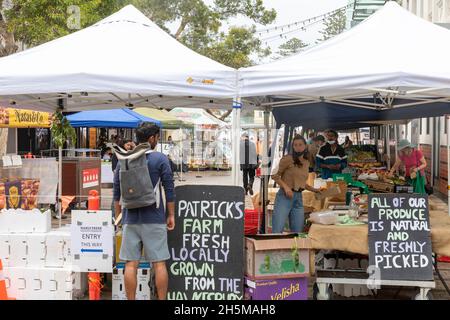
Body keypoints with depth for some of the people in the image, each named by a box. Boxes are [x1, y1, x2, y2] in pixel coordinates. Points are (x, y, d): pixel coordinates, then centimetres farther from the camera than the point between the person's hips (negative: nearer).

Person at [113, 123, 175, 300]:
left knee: (131, 264, 5)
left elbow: (117, 190, 9)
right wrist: (171, 215, 3)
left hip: (131, 219, 3)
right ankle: (162, 299, 7)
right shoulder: (160, 159, -4)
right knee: (159, 264, 3)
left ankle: (131, 299, 8)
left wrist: (118, 214, 18)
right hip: (154, 219, -3)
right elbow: (169, 188, -4)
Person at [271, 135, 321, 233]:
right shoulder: (288, 159, -6)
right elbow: (275, 176, -4)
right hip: (285, 196, -6)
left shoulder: (306, 163, 14)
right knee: (277, 232, -10)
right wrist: (286, 187, -17)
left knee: (298, 232, 7)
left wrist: (314, 190, 15)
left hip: (298, 198, 6)